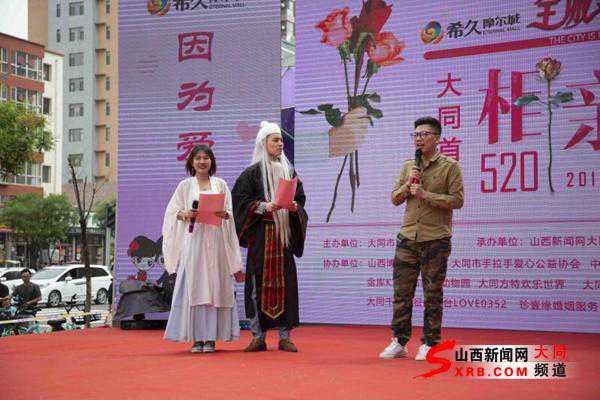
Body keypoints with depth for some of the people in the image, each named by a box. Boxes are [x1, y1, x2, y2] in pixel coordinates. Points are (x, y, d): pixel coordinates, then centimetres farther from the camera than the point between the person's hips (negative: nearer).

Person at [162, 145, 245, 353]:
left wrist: (224, 215, -11)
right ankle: (196, 337, -2)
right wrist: (185, 215, -13)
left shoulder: (220, 185, 11)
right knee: (194, 287, -6)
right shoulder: (185, 185, 9)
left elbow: (230, 214, 11)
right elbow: (173, 212, 7)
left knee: (215, 287, -2)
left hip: (216, 241, 1)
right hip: (193, 240, -1)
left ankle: (211, 337, 1)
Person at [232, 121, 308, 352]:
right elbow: (240, 199, -4)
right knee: (260, 282, -4)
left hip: (284, 234, 3)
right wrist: (263, 206, -16)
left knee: (285, 282, 1)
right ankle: (258, 336, 3)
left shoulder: (289, 171, 14)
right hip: (261, 235, -3)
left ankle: (284, 336, 7)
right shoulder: (252, 172, 1)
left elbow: (301, 199, 17)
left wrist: (295, 207, -5)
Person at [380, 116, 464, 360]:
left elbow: (457, 200, -9)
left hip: (436, 239, -4)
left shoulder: (450, 166, -2)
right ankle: (399, 342, 14)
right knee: (401, 292, 5)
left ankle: (429, 344, 10)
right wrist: (408, 184, -5)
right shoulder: (408, 166, 13)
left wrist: (425, 194, -15)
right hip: (407, 238, 4)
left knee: (432, 295, 2)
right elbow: (395, 199, 14)